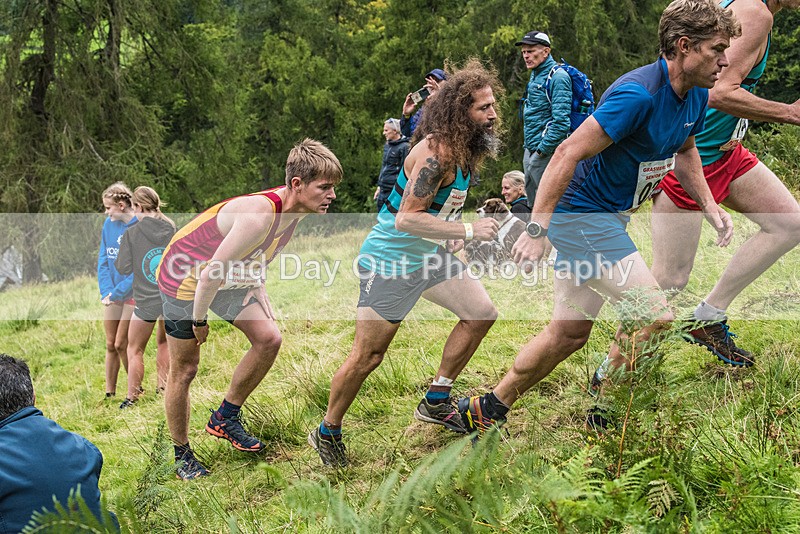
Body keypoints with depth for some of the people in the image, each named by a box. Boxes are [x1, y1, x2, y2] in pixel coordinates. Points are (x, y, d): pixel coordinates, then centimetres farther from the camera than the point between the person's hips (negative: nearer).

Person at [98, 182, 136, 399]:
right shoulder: (109, 224, 4)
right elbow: (103, 261, 6)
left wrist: (117, 293, -16)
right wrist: (107, 291, -7)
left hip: (132, 294, -6)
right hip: (112, 294, 6)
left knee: (121, 344, -3)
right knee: (110, 345, 9)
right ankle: (109, 393, 18)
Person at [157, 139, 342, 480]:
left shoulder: (292, 207, -10)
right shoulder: (260, 214, -37)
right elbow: (210, 273, -30)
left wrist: (260, 298, 10)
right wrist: (200, 321, -17)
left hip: (228, 278, 8)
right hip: (185, 277, -8)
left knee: (268, 338, -6)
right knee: (184, 370, 2)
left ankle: (224, 419, 12)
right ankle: (182, 455, 21)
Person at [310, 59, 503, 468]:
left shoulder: (463, 147, 4)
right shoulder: (436, 151, -26)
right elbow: (406, 219, -32)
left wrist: (450, 232, 7)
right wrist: (468, 231, -30)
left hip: (430, 254, 9)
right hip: (392, 260, -9)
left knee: (481, 313, 8)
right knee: (367, 356, -4)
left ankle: (435, 403, 19)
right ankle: (327, 434, 17)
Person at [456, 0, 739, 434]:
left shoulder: (696, 96, 5)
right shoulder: (637, 94, -24)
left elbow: (684, 151, 24)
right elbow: (567, 154, -25)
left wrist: (709, 206, 10)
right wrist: (536, 230, -27)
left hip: (607, 219, 10)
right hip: (581, 215, -10)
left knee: (568, 335, 12)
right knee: (654, 316, -12)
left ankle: (485, 411, 24)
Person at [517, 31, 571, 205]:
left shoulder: (557, 77, -14)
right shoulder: (535, 76, 15)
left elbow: (561, 121, -22)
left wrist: (543, 149, -19)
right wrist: (529, 147, 16)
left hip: (547, 152, -10)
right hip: (531, 151, 10)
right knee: (533, 204, 16)